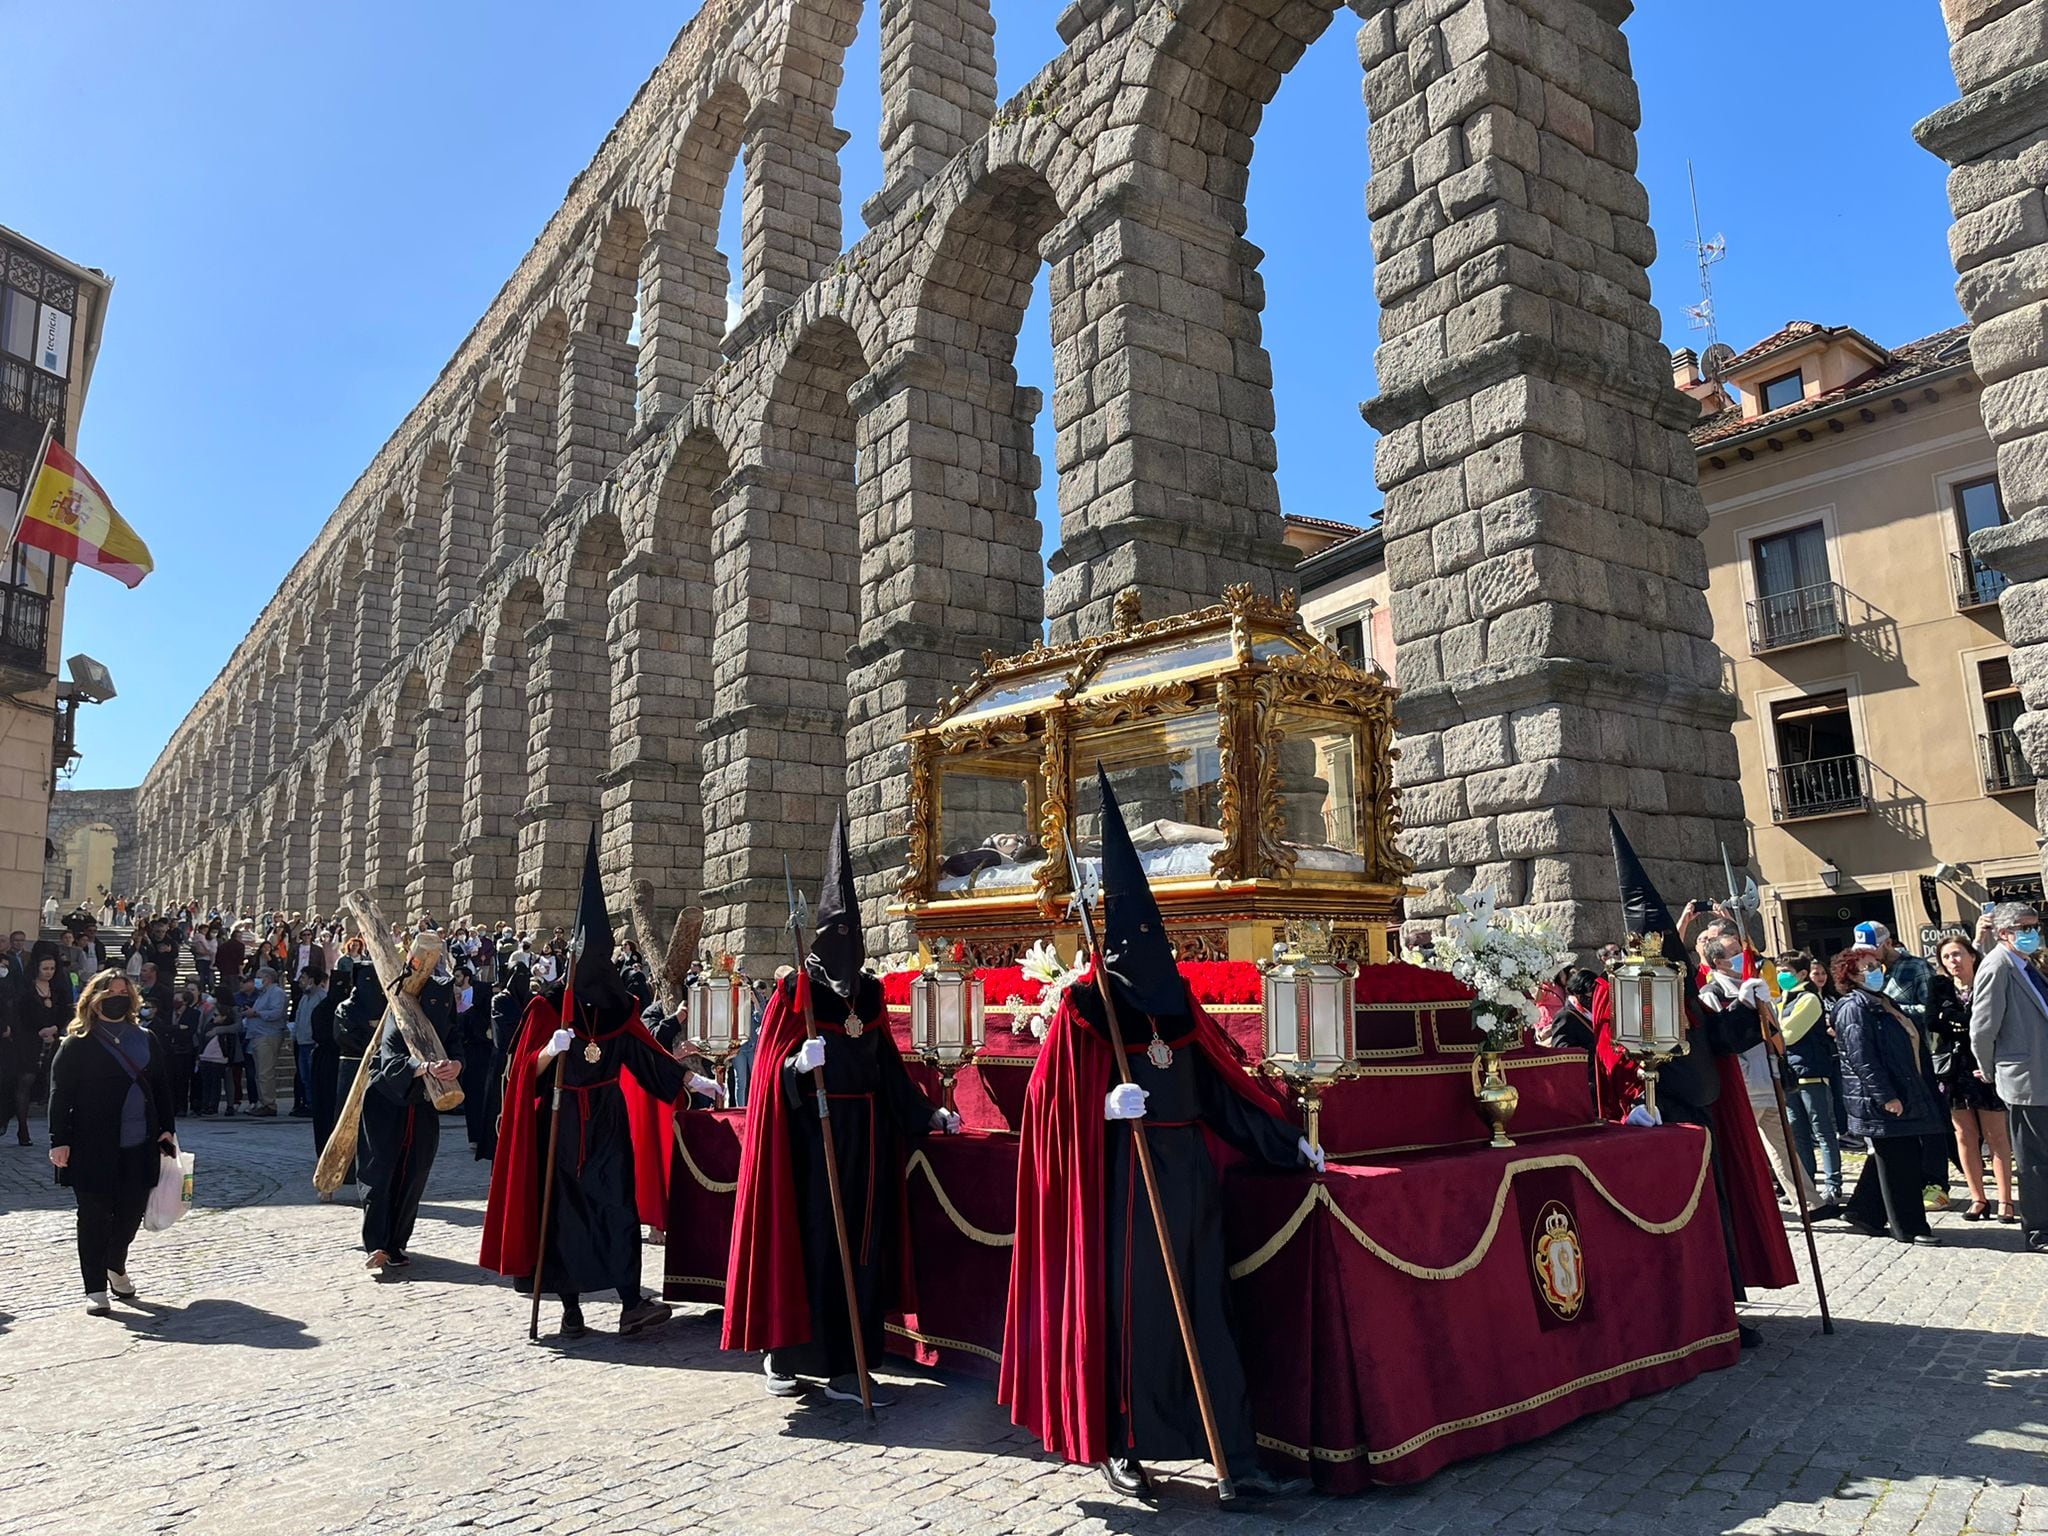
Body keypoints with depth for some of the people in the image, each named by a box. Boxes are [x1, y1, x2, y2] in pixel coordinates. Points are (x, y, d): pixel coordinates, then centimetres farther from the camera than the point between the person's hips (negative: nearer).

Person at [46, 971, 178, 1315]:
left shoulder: (144, 1039, 12)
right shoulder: (77, 1044, -3)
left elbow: (161, 1085, 15)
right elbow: (60, 1093, -5)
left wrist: (167, 1128, 10)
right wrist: (59, 1140, -10)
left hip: (140, 1145, 4)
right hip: (94, 1147, -4)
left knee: (132, 1210, 10)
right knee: (95, 1216, 2)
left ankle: (116, 1267, 36)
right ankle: (96, 1288, 12)